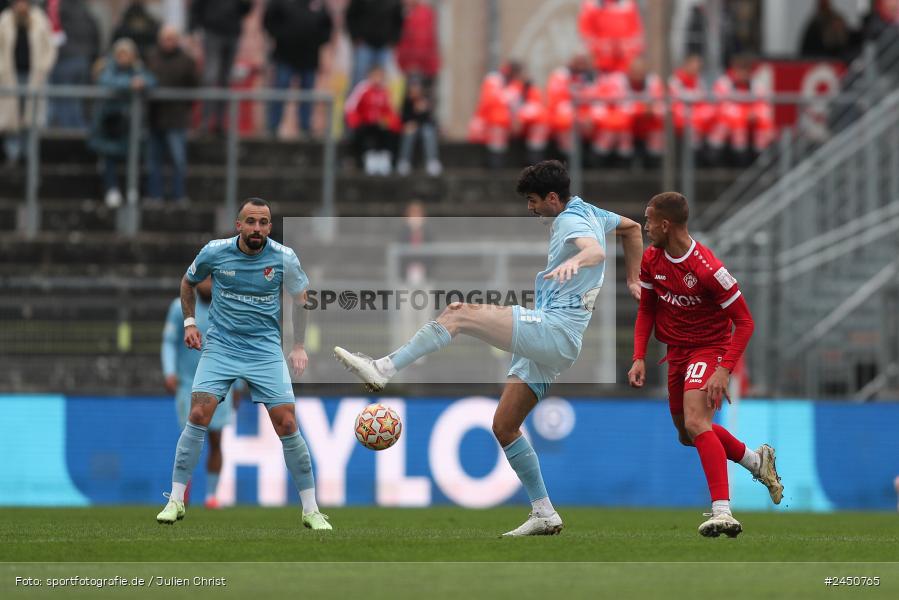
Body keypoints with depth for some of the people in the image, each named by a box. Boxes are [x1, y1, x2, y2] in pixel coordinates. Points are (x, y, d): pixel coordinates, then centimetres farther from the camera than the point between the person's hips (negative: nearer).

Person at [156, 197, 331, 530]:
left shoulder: (284, 258, -8)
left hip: (266, 350, 0)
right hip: (220, 346, 0)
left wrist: (299, 346, 6)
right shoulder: (214, 252, -7)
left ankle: (311, 511, 3)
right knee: (198, 416, -15)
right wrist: (189, 322, 5)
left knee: (287, 425, -7)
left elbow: (300, 299, 10)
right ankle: (176, 500, -5)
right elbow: (188, 282, 14)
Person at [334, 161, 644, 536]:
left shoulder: (571, 221, -10)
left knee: (458, 313, -21)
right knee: (504, 427, 11)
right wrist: (633, 280, 37)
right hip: (548, 346, 11)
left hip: (555, 328, -11)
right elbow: (632, 228, 36)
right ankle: (544, 515, 12)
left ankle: (382, 370, -29)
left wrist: (574, 261, -53)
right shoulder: (589, 213, 20)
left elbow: (596, 251, -32)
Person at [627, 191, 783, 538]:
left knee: (695, 422, -29)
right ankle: (757, 461, 41)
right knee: (686, 432, 19)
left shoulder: (707, 269, -25)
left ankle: (722, 512, -37)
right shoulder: (651, 259, -2)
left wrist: (724, 371, -29)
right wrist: (639, 358, 0)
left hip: (710, 349, -9)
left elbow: (745, 323, -19)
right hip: (676, 351, 9)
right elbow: (646, 310, 12)